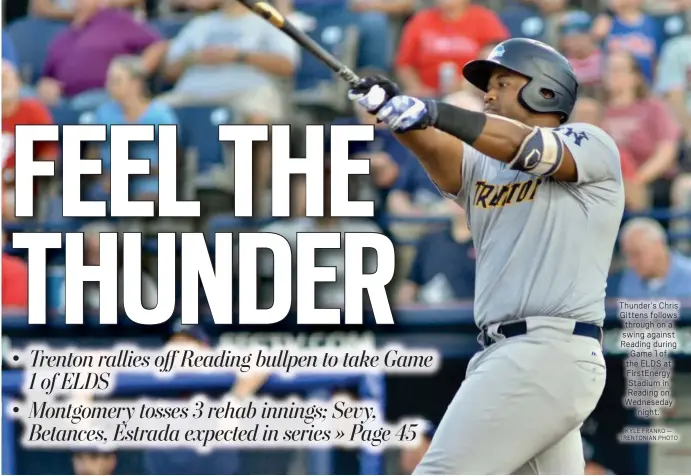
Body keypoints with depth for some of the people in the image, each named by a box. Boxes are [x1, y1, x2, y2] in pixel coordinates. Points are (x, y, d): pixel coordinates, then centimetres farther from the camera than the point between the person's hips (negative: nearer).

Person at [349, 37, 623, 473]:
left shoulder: (592, 146, 2)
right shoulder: (481, 167, 20)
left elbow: (526, 148, -18)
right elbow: (439, 152, -1)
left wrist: (431, 112, -31)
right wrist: (394, 110, -24)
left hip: (551, 351, -8)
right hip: (505, 355, 8)